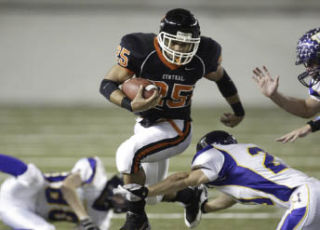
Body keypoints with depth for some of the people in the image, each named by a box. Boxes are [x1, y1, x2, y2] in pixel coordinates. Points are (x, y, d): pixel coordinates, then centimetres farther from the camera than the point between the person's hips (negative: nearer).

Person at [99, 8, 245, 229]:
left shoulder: (203, 56, -17)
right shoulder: (141, 51, -22)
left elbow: (220, 77, 6)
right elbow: (108, 84, -16)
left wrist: (239, 111, 21)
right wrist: (131, 105, -36)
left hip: (176, 129, -3)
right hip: (146, 126, 3)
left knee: (128, 154, -29)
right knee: (152, 197, 16)